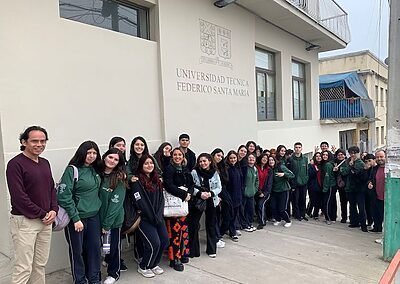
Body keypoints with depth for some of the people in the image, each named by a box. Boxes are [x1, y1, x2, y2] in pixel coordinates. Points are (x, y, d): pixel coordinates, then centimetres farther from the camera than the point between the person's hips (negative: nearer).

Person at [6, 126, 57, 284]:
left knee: (40, 265, 13)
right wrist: (41, 214, -13)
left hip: (46, 221, 6)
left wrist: (53, 210, -1)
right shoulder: (15, 164, -11)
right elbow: (18, 196, -17)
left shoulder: (45, 163, 10)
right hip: (24, 221, -6)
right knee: (23, 268, -2)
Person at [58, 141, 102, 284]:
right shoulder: (72, 170, -13)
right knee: (77, 250, 8)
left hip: (94, 216, 6)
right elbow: (64, 196, -16)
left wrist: (98, 209, 6)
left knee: (94, 247, 12)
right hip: (77, 217, -5)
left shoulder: (95, 170, 6)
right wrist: (76, 218, -17)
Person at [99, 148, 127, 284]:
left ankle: (113, 273, 33)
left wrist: (107, 224, -16)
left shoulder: (119, 179, -13)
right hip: (98, 217, 3)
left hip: (113, 219, -3)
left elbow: (115, 203, -16)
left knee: (113, 246, 11)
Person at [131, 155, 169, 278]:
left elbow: (161, 199, 8)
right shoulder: (137, 181, -10)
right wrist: (153, 218, -15)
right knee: (154, 243, -12)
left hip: (157, 217, 7)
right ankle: (143, 267, 14)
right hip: (144, 218, -6)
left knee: (165, 240, 0)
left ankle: (154, 264, 24)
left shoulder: (157, 180, 11)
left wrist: (159, 216, -6)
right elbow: (141, 203, -16)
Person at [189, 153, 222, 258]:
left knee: (211, 225, 12)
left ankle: (212, 249, 27)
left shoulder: (215, 173, -1)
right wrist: (200, 193, -23)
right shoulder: (194, 172, -7)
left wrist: (211, 193, -18)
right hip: (197, 201, -2)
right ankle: (193, 250, 16)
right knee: (193, 225, 1)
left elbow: (219, 188, -1)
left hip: (211, 202, 2)